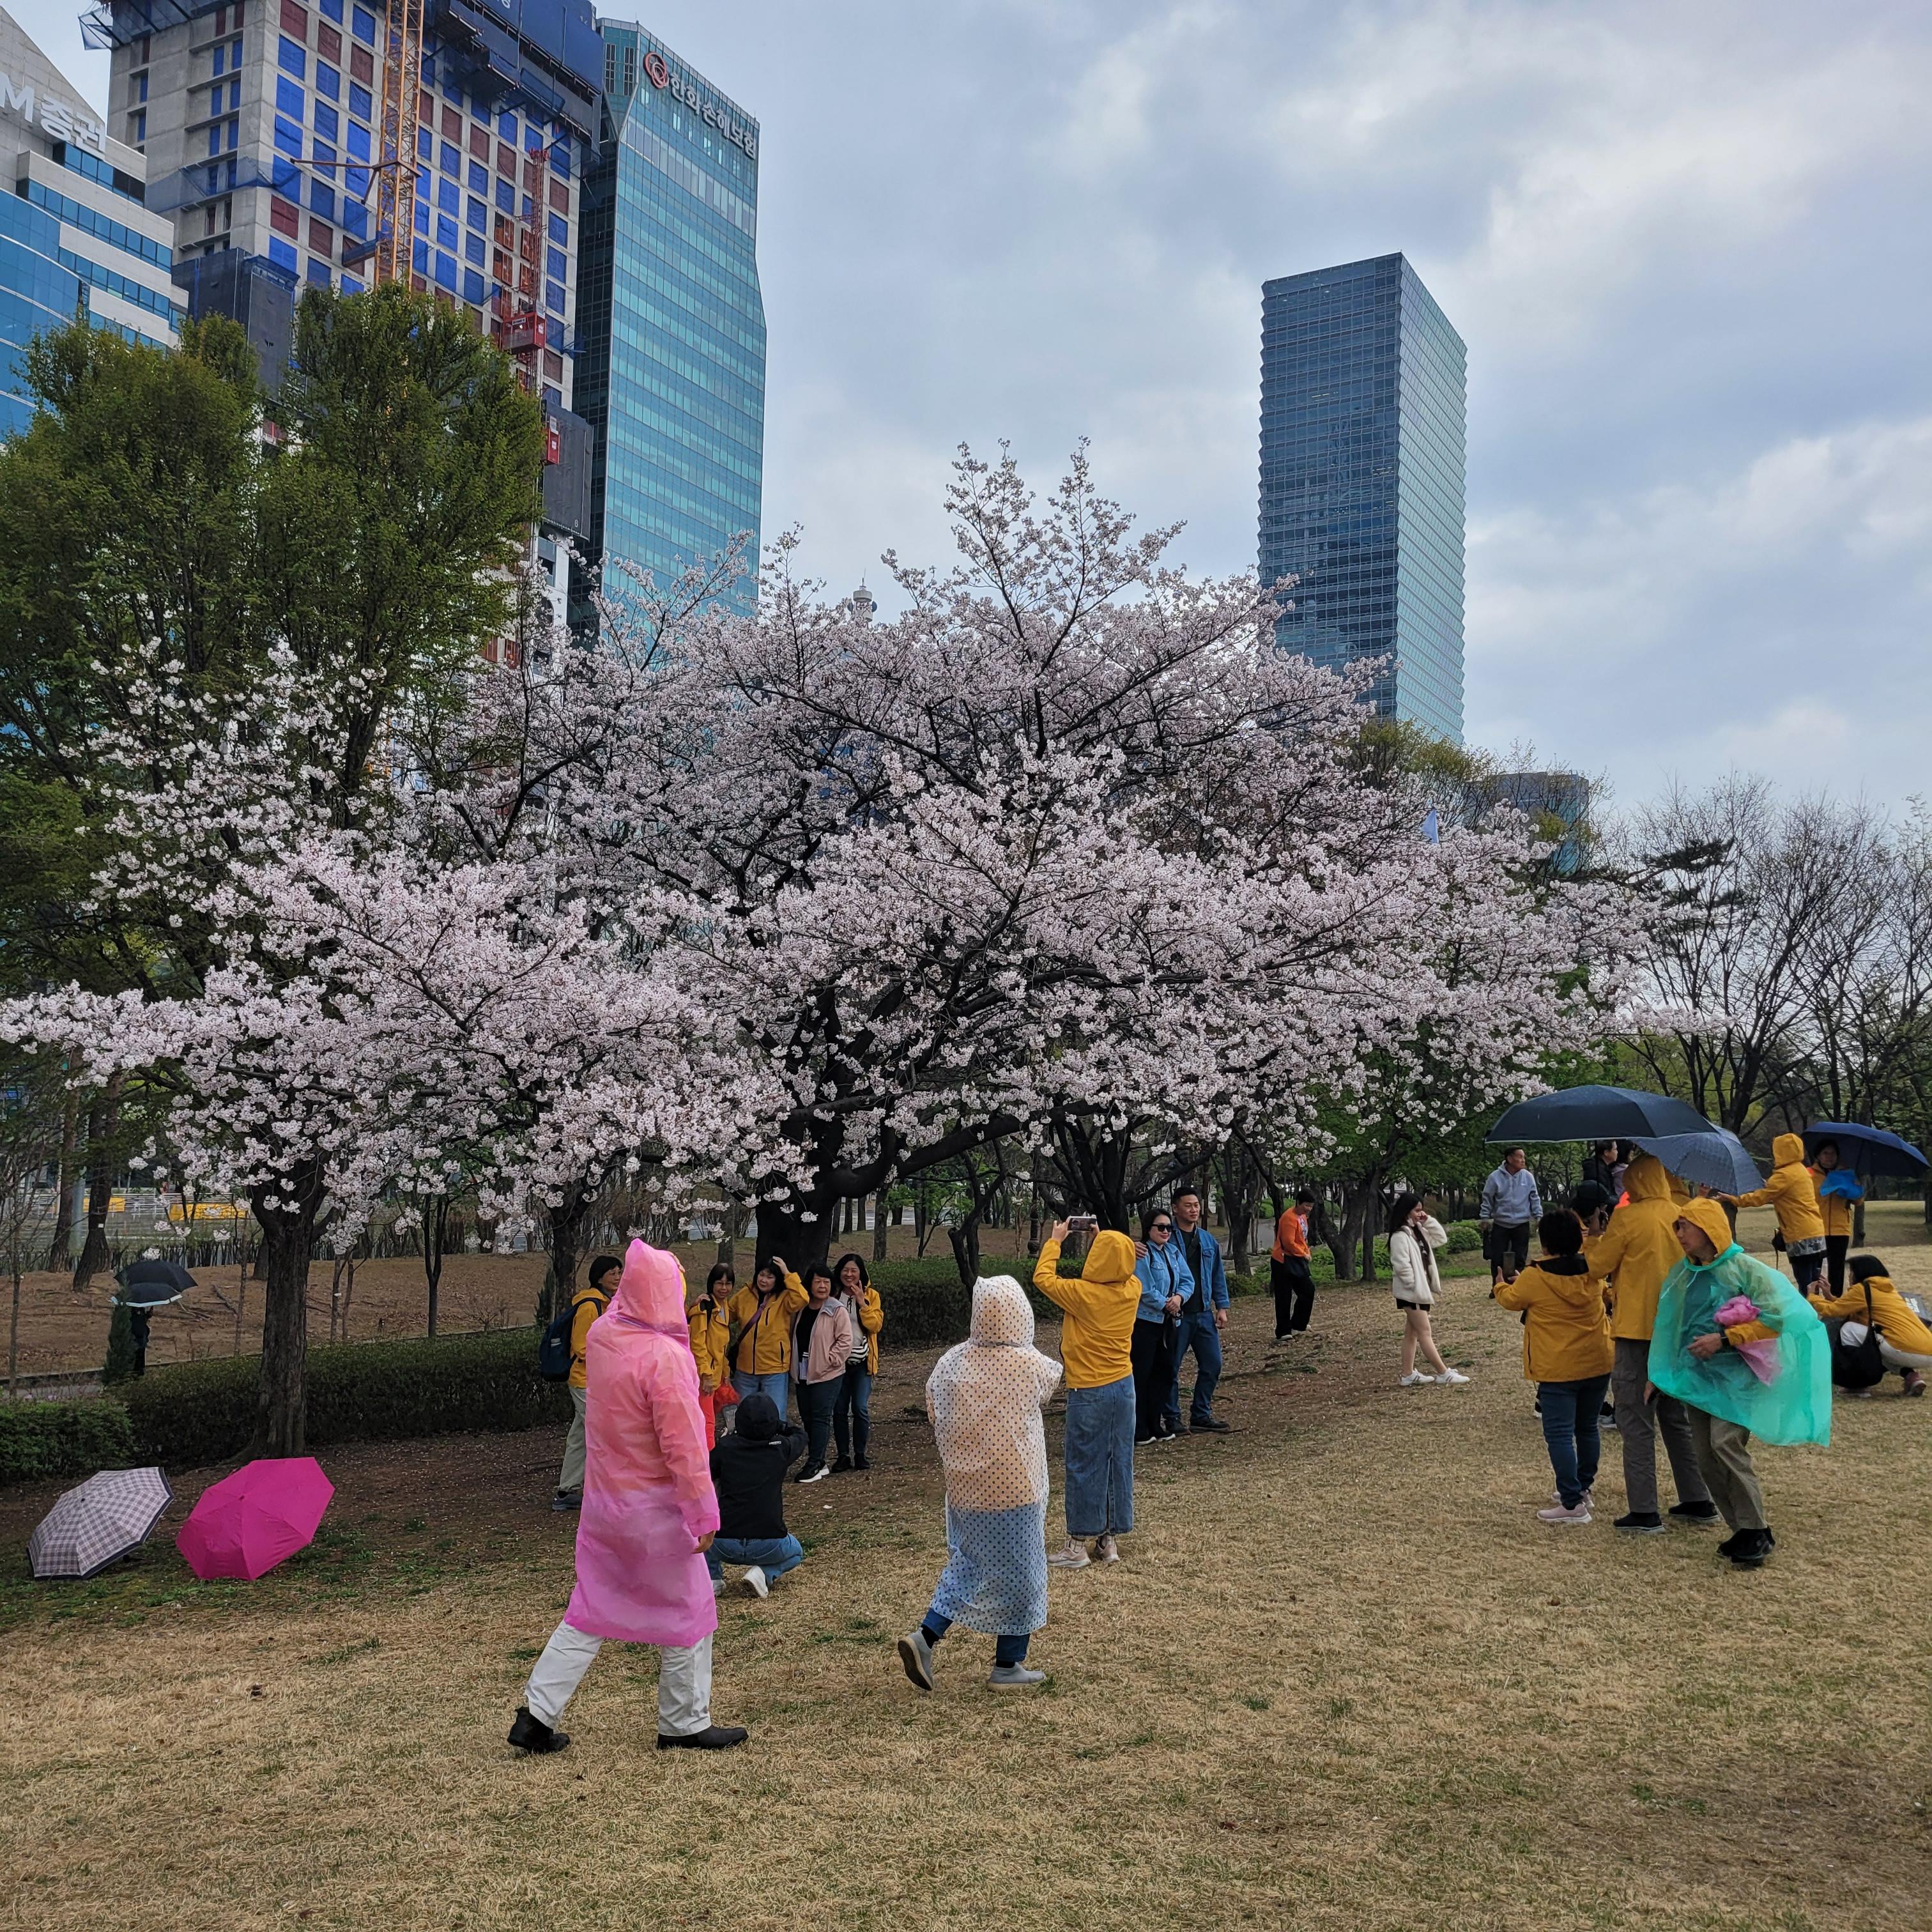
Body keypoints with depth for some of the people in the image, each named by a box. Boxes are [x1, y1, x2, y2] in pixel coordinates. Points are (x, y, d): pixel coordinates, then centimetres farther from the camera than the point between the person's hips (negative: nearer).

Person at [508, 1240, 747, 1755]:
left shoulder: (600, 1335, -4)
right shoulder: (665, 1356, -25)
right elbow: (684, 1446, -23)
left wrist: (638, 1269, 14)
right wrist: (703, 1514, -16)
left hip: (602, 1501, 7)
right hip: (654, 1509, -7)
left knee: (590, 1611, 17)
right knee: (688, 1612, 10)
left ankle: (536, 1716, 17)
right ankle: (685, 1724, 21)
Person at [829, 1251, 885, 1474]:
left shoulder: (871, 1295, 1)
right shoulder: (833, 1294, 2)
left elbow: (876, 1325, -11)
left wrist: (862, 1302, -17)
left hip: (862, 1361, -1)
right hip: (838, 1361, 1)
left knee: (861, 1409, -3)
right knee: (839, 1410, 4)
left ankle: (860, 1454, 10)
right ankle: (843, 1455, 13)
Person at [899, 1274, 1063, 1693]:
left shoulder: (952, 1363, -7)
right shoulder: (1029, 1366, -17)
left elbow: (933, 1412, 4)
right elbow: (1053, 1376, 5)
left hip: (964, 1487, 4)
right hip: (1015, 1488, -4)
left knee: (968, 1562, 21)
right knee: (1018, 1572, 11)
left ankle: (926, 1635, 8)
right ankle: (1008, 1665, 21)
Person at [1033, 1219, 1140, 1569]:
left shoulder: (1083, 1293, -20)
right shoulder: (1133, 1289, -4)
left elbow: (1042, 1278, -5)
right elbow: (1120, 1271, 21)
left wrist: (1055, 1241, 6)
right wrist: (1104, 1240, 18)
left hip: (1088, 1392, -6)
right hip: (1124, 1385, 6)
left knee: (1084, 1466, 2)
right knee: (1119, 1462, 10)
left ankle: (1077, 1544, 8)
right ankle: (1109, 1539, 18)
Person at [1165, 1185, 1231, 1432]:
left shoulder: (1208, 1241, 11)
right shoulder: (1167, 1239, -8)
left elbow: (1218, 1275, 15)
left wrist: (1221, 1307, 10)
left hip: (1204, 1314, 6)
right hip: (1176, 1315, -6)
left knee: (1212, 1365, 9)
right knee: (1171, 1368, 1)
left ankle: (1201, 1415, 22)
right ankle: (1172, 1419, 13)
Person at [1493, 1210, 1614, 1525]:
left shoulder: (1535, 1278, -15)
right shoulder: (1593, 1271, -2)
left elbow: (1511, 1299, 3)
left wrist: (1500, 1287, 26)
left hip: (1558, 1371, -6)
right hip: (1598, 1365, 6)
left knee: (1560, 1435, -3)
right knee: (1588, 1428, 20)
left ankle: (1573, 1504, -6)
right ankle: (1584, 1488, 33)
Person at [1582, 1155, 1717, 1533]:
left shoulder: (1627, 1217, -13)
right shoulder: (1680, 1216, 6)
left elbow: (1597, 1266, -8)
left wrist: (1594, 1235, 8)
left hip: (1637, 1331, -7)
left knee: (1636, 1422, -1)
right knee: (1678, 1417, 18)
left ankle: (1644, 1513, -2)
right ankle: (1698, 1502, 22)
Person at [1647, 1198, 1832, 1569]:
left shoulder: (1744, 1269, -8)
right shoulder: (1682, 1274, 11)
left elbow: (1774, 1318, -13)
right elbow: (1670, 1326, 20)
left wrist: (1725, 1338, -17)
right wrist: (1660, 1376, 16)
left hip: (1735, 1373, -7)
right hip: (1697, 1375, 7)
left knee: (1726, 1443, -21)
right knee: (1706, 1458, 3)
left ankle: (1756, 1531, -10)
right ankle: (1741, 1530, 15)